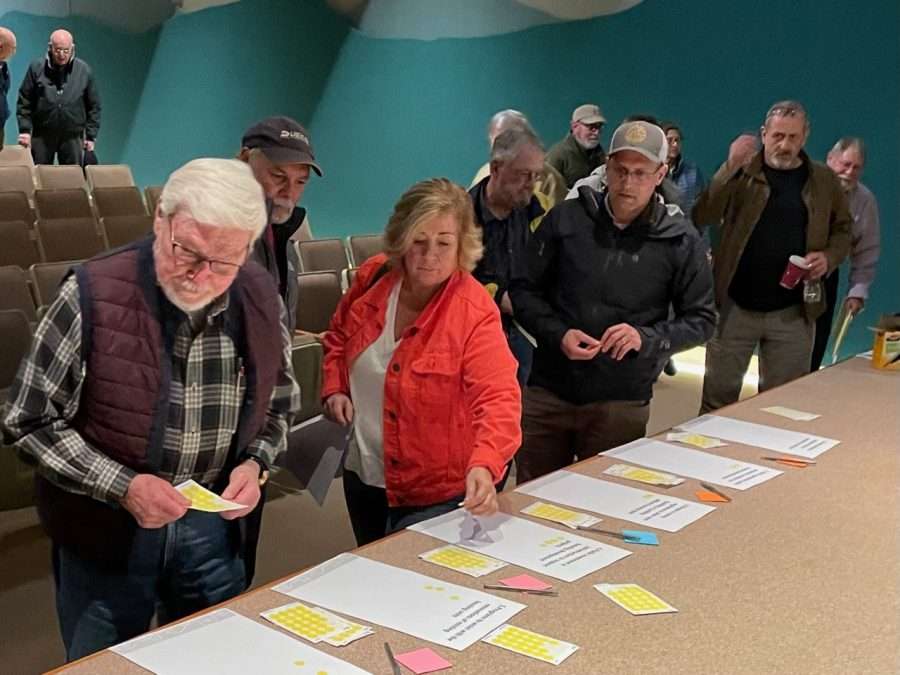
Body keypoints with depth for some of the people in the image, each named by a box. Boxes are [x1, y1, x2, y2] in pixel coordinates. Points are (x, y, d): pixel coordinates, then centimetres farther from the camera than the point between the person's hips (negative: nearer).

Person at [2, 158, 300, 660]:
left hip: (213, 524, 3)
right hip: (106, 529, -3)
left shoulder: (261, 298, -6)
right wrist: (121, 487, -22)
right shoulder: (93, 294, -19)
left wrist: (256, 462, -10)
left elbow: (280, 403, 8)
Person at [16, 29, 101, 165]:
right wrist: (25, 130, -6)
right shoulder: (36, 68, 0)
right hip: (41, 136, 0)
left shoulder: (84, 71, 3)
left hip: (73, 137, 0)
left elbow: (94, 106, 6)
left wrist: (91, 136, 2)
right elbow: (24, 102, 3)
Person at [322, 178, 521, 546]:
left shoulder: (475, 313, -24)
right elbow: (339, 337, 11)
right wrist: (334, 389, -4)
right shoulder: (372, 276, -8)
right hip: (362, 474, 6)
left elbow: (498, 397, -33)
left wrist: (484, 465, -49)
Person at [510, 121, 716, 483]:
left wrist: (647, 338, -16)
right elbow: (525, 289, 4)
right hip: (548, 392, 1)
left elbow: (701, 320, 2)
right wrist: (558, 334, -13)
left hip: (622, 402, -1)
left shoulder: (679, 239, -4)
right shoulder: (567, 218, -2)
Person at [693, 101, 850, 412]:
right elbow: (702, 216, -14)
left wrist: (829, 257, -7)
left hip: (793, 312, 2)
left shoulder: (823, 180, 4)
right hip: (736, 306, -1)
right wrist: (730, 167, -25)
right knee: (718, 396, 8)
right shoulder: (743, 173, -2)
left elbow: (843, 229, 14)